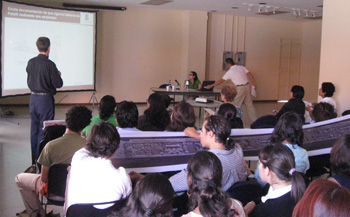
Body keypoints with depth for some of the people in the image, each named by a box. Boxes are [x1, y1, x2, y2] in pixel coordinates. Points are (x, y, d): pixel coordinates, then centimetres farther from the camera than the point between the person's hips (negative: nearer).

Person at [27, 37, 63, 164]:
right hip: (45, 99, -6)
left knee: (34, 129, 13)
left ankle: (34, 159, 22)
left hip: (33, 98, 6)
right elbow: (58, 84, -14)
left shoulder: (31, 62, 2)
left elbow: (29, 81, 12)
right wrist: (58, 75, 7)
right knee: (44, 129, 1)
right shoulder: (49, 64, -16)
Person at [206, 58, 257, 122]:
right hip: (247, 86, 6)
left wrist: (211, 86, 12)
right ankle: (254, 120, 16)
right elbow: (250, 74, 3)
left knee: (237, 105, 4)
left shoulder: (230, 72, -2)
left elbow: (220, 81, 3)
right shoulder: (241, 67, 11)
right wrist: (254, 83, 6)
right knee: (249, 104, 12)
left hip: (240, 88, -6)